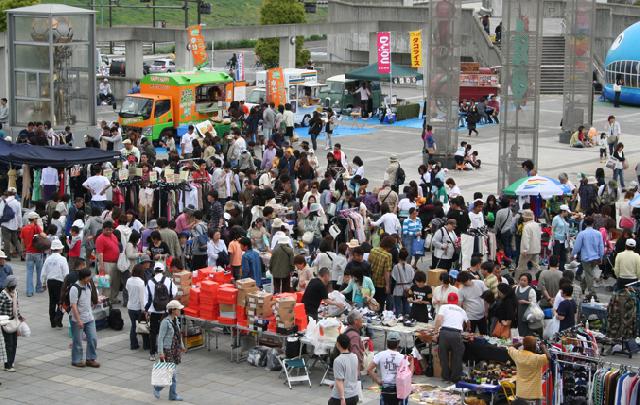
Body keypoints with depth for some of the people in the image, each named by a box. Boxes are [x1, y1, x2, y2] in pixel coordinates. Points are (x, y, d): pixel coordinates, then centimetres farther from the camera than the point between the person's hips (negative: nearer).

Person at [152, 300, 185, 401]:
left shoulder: (176, 320, 5)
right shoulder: (166, 322, -19)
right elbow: (160, 338, -18)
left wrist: (182, 346, 23)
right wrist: (161, 352, -21)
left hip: (176, 350, 8)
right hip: (168, 350, -8)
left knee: (174, 372, 11)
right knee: (171, 373, -5)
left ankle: (173, 395, 18)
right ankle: (157, 388, 15)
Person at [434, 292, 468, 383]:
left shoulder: (444, 307, 14)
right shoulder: (462, 311, 25)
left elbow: (439, 319, -4)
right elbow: (467, 322, 45)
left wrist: (436, 331, 4)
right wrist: (463, 329, 66)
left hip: (444, 332, -1)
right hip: (457, 334, 1)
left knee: (444, 355, 14)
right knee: (457, 356, 15)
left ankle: (446, 376, 21)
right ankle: (455, 377, 19)